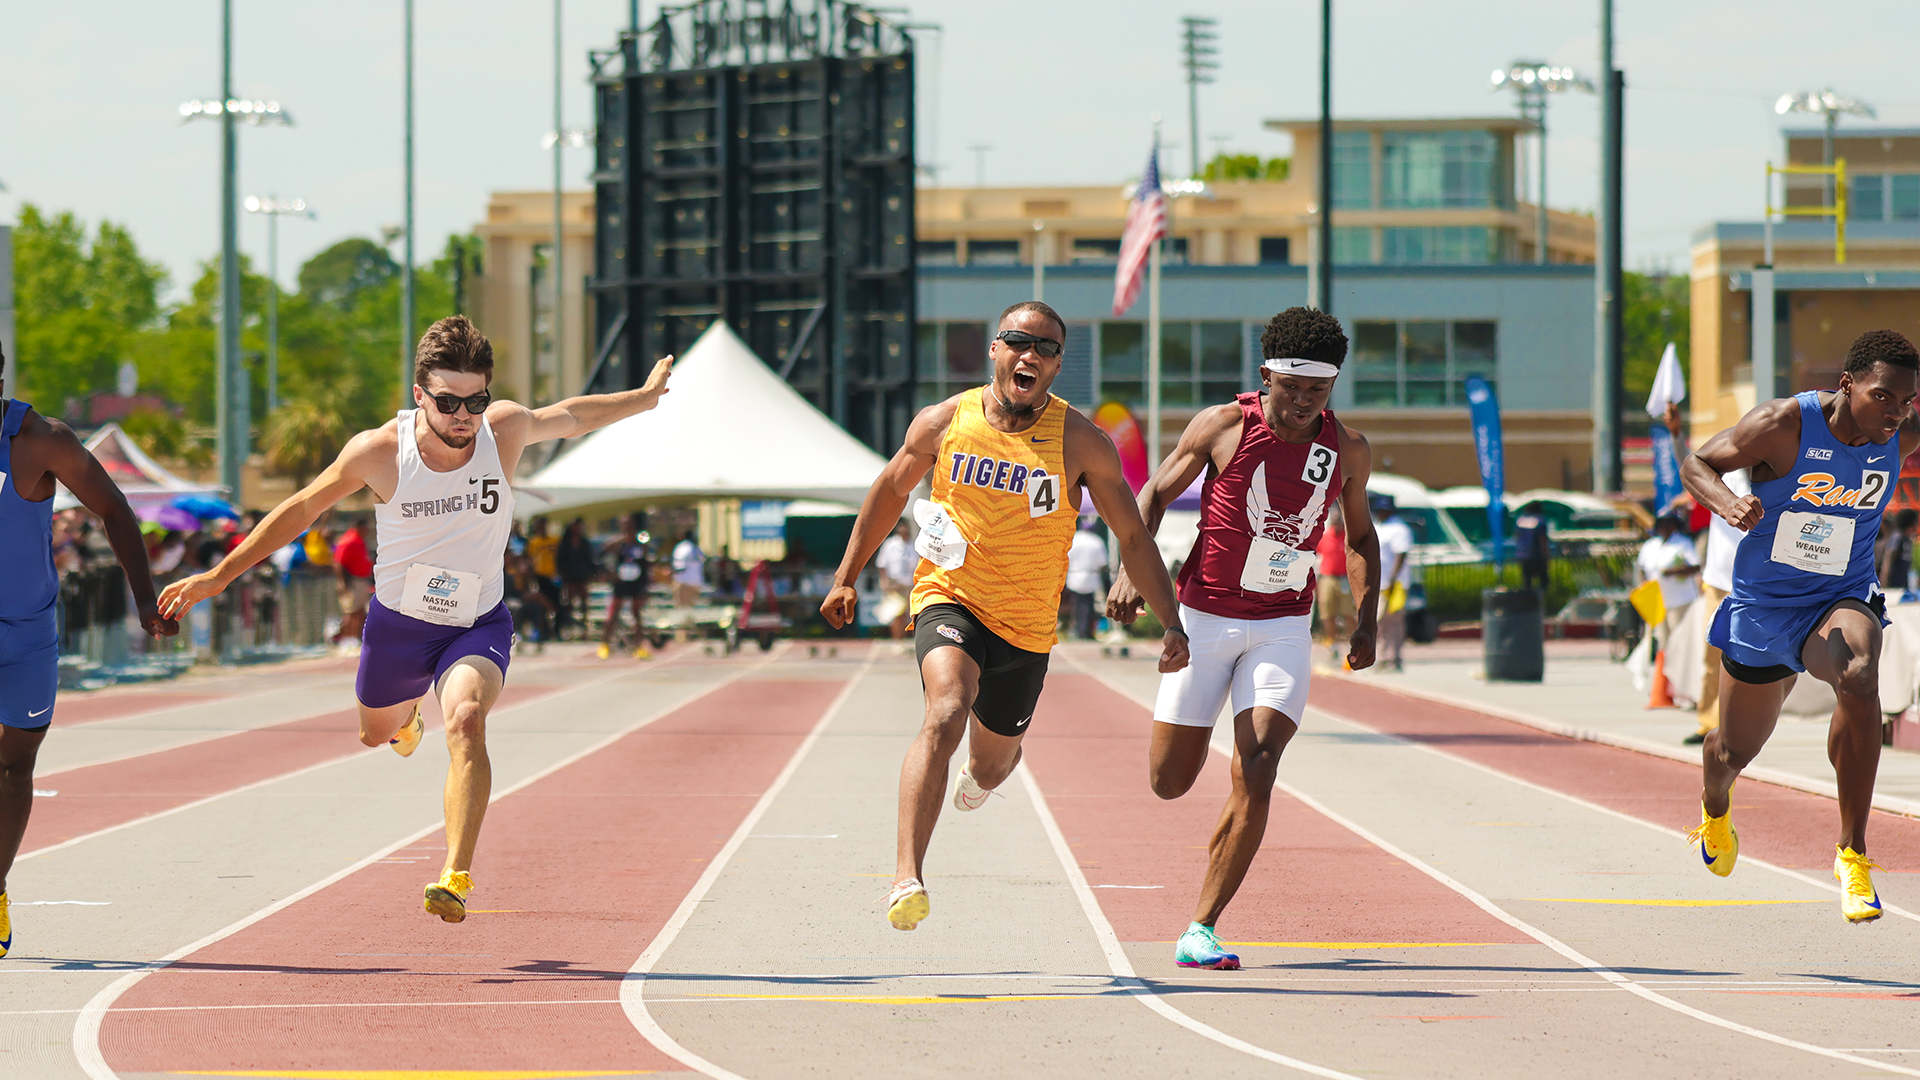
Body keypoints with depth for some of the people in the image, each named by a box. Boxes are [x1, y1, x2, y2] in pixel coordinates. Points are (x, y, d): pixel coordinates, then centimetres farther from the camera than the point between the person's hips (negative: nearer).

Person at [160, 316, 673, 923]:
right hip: (397, 621, 2)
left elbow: (569, 418, 4)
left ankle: (456, 878, -36)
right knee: (375, 734, 25)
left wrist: (644, 397, 20)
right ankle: (407, 712, 65)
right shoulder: (380, 451, -22)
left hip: (478, 624, -2)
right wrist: (218, 577, -3)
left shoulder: (507, 429, -20)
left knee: (466, 720, -30)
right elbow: (300, 510, -7)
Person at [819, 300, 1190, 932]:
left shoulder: (1082, 443, -8)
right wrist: (846, 579, 16)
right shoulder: (944, 423, -5)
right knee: (946, 715, -31)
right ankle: (907, 881, -35)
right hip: (949, 599, -2)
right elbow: (890, 490, 12)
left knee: (991, 766, 17)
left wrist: (1173, 624, -6)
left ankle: (985, 772, 60)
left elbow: (1133, 537, 0)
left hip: (1026, 627, 2)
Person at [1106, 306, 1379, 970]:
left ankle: (1200, 933, -11)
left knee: (1255, 776, -16)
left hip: (1284, 628, 1)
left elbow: (1359, 535, 15)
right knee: (1170, 781, 2)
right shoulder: (1225, 425, -9)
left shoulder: (1347, 452, -1)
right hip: (1204, 617, -1)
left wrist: (1366, 621, 4)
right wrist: (1133, 571, -11)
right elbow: (1156, 493, 3)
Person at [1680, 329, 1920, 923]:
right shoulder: (1785, 423, -23)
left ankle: (1852, 853, -28)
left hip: (1842, 599, 1)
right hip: (1763, 604, -1)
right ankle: (1715, 807, 60)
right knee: (1736, 750, 18)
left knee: (1858, 677, -36)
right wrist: (1728, 503, -33)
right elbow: (1697, 463, -13)